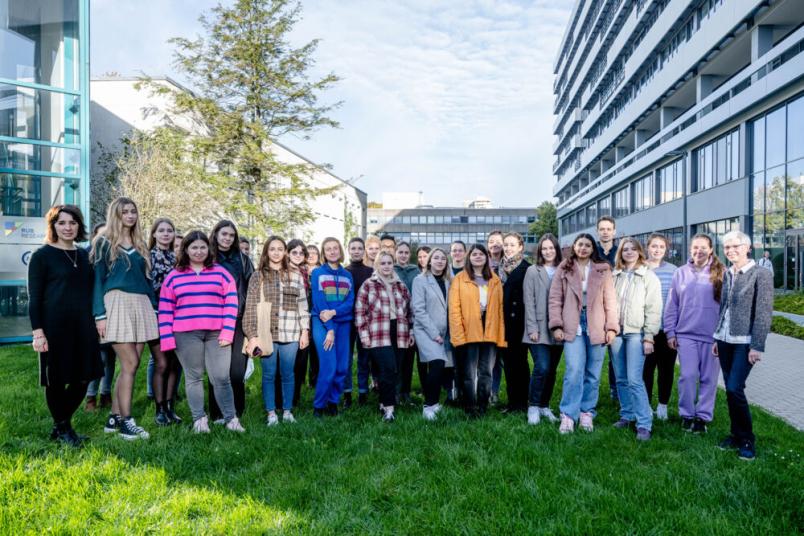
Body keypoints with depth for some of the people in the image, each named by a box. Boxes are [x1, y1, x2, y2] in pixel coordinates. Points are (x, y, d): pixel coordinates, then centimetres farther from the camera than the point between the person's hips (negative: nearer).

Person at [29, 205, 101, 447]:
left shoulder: (85, 255, 12)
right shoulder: (42, 255, -3)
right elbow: (34, 297, -6)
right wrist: (38, 331, -13)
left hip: (83, 327, 5)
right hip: (54, 326, -5)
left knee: (83, 378, 8)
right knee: (56, 380, 5)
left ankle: (62, 424, 28)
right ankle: (62, 429, 22)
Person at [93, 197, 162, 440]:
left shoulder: (140, 245, 19)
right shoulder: (104, 243, 4)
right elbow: (97, 280, 0)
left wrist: (155, 308, 13)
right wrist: (100, 315, -9)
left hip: (142, 305, 5)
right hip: (117, 302, -5)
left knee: (129, 365, 3)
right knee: (130, 364, -10)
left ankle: (114, 417, 13)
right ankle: (126, 422, -2)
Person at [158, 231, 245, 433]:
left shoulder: (221, 273, 8)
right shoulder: (173, 277, 9)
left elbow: (231, 303, 2)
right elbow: (165, 310, 7)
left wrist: (227, 332, -7)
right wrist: (167, 338, -1)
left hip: (217, 333, 0)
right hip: (186, 334, 1)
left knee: (221, 377, -1)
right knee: (193, 377, 7)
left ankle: (231, 418, 9)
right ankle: (199, 419, 16)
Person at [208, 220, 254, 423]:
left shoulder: (243, 259, 11)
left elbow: (251, 289, 10)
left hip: (239, 321, 1)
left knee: (237, 371, -3)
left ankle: (236, 413, 12)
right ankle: (218, 414, 16)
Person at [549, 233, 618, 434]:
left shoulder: (603, 270, 7)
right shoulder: (564, 270, 6)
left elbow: (610, 300, 5)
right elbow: (555, 299, 2)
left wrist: (612, 327, -2)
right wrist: (556, 325, -5)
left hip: (596, 327, 2)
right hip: (572, 326, -1)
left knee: (592, 374, 7)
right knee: (574, 371, -10)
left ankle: (587, 413, 19)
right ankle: (568, 415, -3)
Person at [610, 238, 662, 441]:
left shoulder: (649, 277, -1)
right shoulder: (614, 276, 10)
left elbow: (653, 309, -5)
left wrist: (649, 337, -10)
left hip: (636, 333, -4)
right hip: (616, 332, 4)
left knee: (634, 380, -10)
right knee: (621, 379, 10)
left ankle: (644, 424, -3)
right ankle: (627, 416, 24)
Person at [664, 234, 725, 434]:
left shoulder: (719, 274, -2)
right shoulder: (681, 273, 5)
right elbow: (671, 306, 8)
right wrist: (670, 332, 5)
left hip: (712, 335, -1)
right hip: (686, 334, 1)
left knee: (708, 379, 7)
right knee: (688, 376, 0)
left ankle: (703, 416, 20)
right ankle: (686, 414, 15)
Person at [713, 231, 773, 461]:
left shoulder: (761, 274, -8)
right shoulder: (727, 274, 10)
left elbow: (764, 313, -11)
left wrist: (757, 347, -14)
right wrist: (717, 338, 14)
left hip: (744, 342, -6)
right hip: (725, 340, 6)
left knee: (734, 389, -11)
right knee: (730, 390, 9)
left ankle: (747, 440, 5)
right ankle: (736, 435, 22)